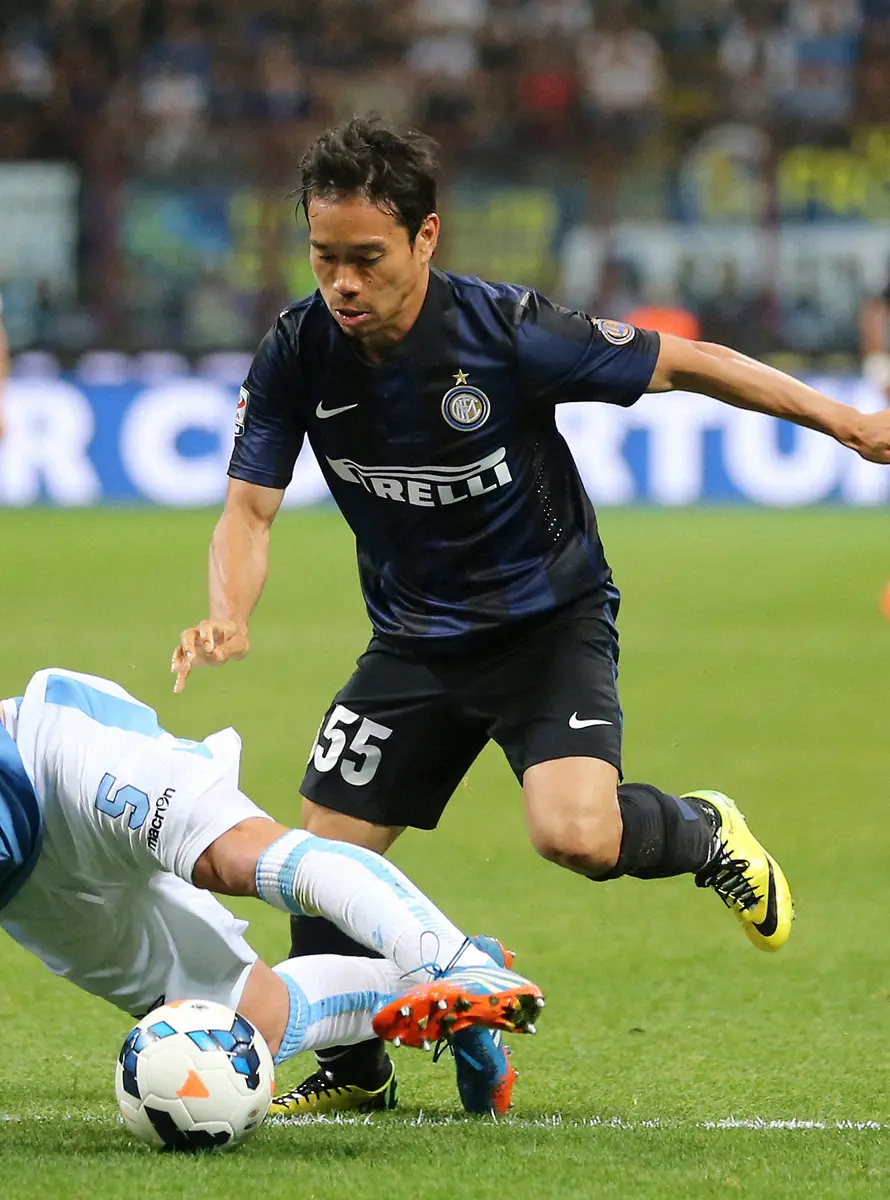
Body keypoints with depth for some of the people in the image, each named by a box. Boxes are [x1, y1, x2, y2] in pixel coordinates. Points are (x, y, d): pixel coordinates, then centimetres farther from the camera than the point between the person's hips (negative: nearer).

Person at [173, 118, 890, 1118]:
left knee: (573, 835, -28)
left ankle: (702, 832, 8)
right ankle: (352, 1071, 26)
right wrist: (228, 617, -32)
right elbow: (249, 508, -10)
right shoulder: (297, 352, -14)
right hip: (415, 640, 4)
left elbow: (684, 363, -13)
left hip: (552, 622, -4)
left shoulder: (508, 332, -25)